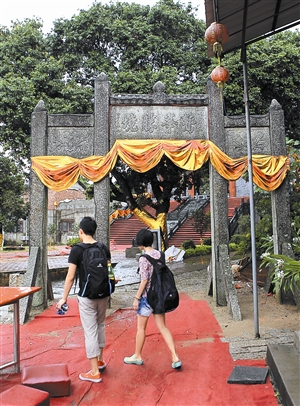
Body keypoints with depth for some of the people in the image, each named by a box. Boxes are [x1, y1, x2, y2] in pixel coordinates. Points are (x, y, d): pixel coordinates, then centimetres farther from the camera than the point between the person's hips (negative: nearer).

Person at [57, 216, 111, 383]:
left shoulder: (76, 250, -13)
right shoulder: (104, 248, 1)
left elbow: (70, 277, -12)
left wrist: (64, 298, -2)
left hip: (87, 297, -5)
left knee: (90, 332, 3)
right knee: (100, 326, 21)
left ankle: (95, 372, 12)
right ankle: (100, 360, 36)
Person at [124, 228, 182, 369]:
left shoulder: (143, 258, -17)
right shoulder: (159, 254, 2)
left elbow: (144, 280, -18)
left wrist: (136, 298, -10)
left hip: (147, 296, -6)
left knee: (141, 328, 12)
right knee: (162, 327, 12)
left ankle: (137, 356, 29)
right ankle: (175, 357, 8)